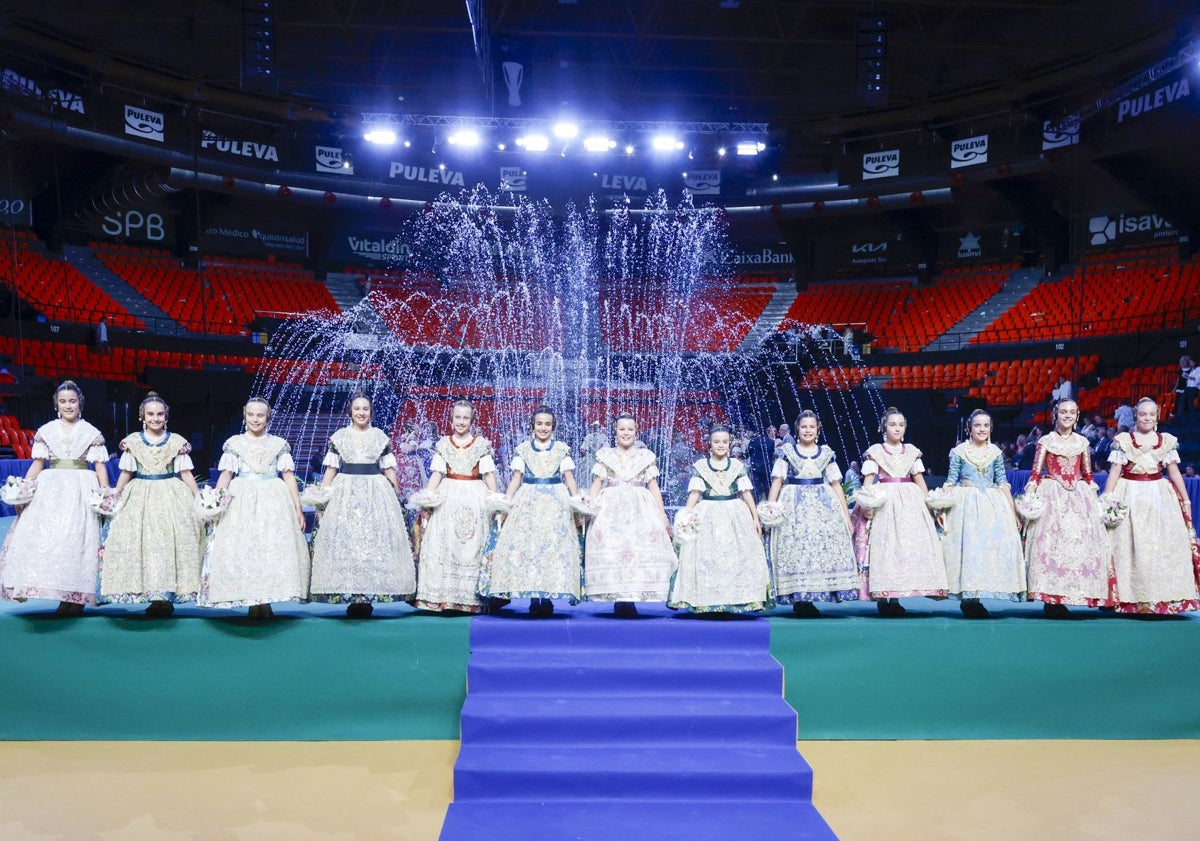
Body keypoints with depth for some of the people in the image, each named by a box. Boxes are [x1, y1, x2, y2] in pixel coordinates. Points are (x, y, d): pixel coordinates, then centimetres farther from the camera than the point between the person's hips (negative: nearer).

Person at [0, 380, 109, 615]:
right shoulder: (46, 431, 11)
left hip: (81, 490, -2)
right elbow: (38, 464, 12)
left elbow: (100, 466, 4)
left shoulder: (91, 433, 6)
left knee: (78, 539, -5)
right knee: (45, 537, -6)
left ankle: (76, 596, 0)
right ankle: (63, 595, -1)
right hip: (50, 490, 2)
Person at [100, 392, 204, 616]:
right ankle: (158, 596, -3)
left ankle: (165, 594, -4)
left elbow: (186, 473, 5)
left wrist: (199, 498, 1)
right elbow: (126, 473, 13)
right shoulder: (132, 441, 6)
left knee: (171, 539, -8)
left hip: (171, 496, -1)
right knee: (139, 540, -6)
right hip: (140, 497, 1)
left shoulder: (177, 442, 3)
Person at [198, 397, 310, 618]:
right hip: (242, 502, 0)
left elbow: (289, 477, 4)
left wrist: (298, 509, 0)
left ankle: (266, 600, 5)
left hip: (273, 502, 0)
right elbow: (225, 476, 4)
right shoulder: (234, 443, 6)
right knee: (241, 549, -3)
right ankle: (252, 601, 4)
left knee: (273, 548, -2)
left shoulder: (279, 444, 6)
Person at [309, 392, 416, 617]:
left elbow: (389, 469, 11)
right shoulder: (339, 437, 8)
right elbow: (331, 469, 9)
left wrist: (397, 495, 7)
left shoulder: (380, 436, 9)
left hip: (375, 493, 0)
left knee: (376, 539, -4)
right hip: (345, 493, 0)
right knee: (343, 540, -5)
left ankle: (368, 596, 1)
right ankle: (350, 597, 0)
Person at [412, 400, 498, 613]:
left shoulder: (481, 444, 5)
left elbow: (489, 474, 3)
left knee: (473, 546, -1)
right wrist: (427, 495, -7)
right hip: (448, 498, 1)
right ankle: (442, 596, 2)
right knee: (443, 546, -2)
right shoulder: (443, 444, 8)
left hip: (474, 499, -1)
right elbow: (437, 473, 5)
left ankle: (471, 597, 5)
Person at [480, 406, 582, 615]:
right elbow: (516, 478, 8)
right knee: (526, 546, -5)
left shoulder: (562, 449, 7)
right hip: (528, 502, 0)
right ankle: (533, 598, 1)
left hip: (556, 503, 0)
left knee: (555, 547, -5)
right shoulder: (523, 449, 7)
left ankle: (548, 596, 1)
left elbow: (569, 478, 7)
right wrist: (505, 502, -3)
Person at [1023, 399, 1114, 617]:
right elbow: (1035, 474, 0)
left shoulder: (1082, 442, 13)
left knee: (1080, 541, -3)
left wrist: (1096, 501, 8)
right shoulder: (1046, 441, 3)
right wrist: (1028, 499, -11)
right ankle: (1050, 599, -5)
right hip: (1052, 496, -4)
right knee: (1050, 542, -10)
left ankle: (1063, 599, 3)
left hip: (1079, 497, 4)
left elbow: (1089, 476, 15)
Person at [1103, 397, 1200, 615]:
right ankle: (1134, 598, 5)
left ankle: (1162, 597, 9)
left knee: (1163, 546, 1)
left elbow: (1174, 472, 11)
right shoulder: (1123, 440, 0)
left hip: (1159, 497, 2)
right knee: (1131, 547, -1)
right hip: (1130, 497, -2)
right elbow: (1114, 472, -1)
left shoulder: (1167, 441, 7)